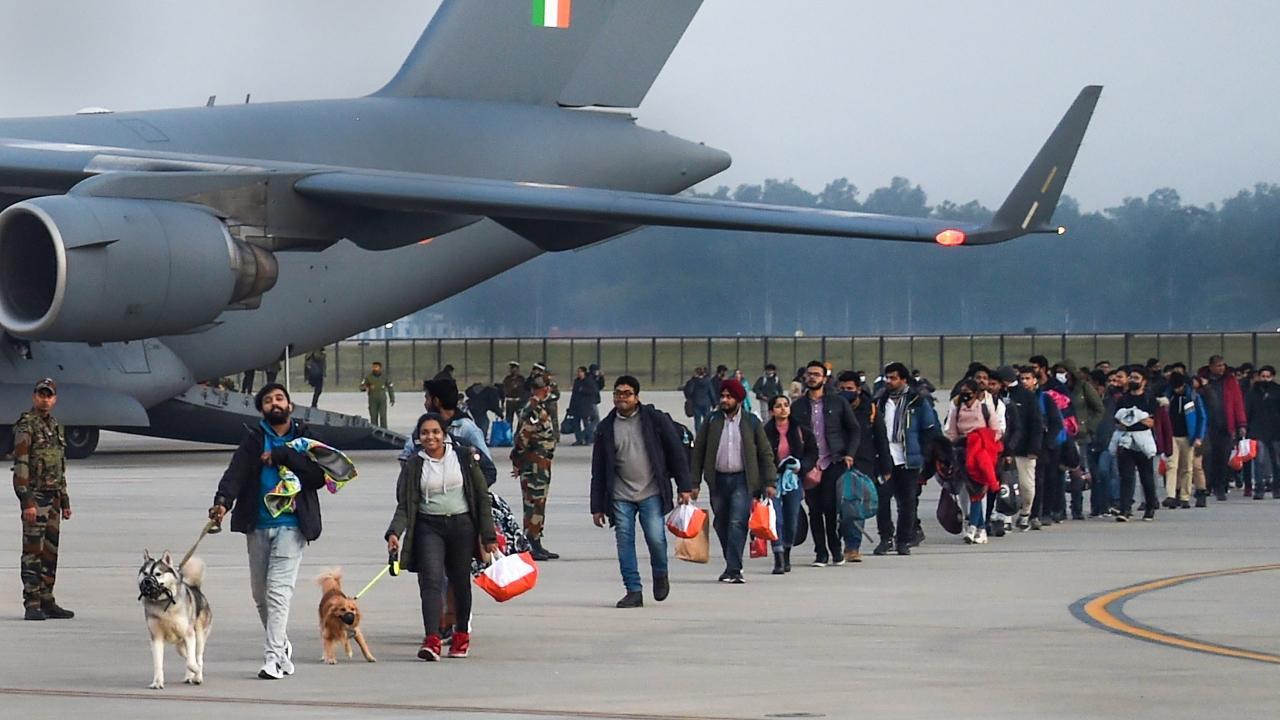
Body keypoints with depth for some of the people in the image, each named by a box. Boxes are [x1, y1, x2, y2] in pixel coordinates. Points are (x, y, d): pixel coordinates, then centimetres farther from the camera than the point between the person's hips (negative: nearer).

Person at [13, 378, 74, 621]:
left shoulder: (55, 427, 17)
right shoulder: (26, 425, -9)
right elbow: (20, 466, -15)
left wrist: (65, 501, 21)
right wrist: (26, 501, -21)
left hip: (53, 497, 8)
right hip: (35, 495, -8)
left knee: (50, 552, 9)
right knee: (33, 551, -8)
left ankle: (47, 601, 14)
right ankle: (31, 605, -8)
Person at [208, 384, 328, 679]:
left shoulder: (304, 439, 7)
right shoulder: (254, 440, 6)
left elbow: (319, 476, -5)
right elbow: (236, 472, -9)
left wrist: (284, 456, -13)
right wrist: (222, 501, -28)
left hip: (291, 525, -3)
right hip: (258, 525, 3)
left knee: (279, 590, -13)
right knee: (260, 592, 9)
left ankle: (272, 658, -15)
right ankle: (282, 646, 29)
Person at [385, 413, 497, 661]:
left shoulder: (464, 457, 0)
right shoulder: (414, 466, 1)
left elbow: (482, 496, 4)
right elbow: (405, 505, -3)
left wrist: (488, 535, 1)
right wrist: (394, 533, -20)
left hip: (462, 526, 1)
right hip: (429, 527, -1)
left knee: (460, 582, 11)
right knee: (431, 581, -15)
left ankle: (462, 634, 30)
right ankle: (432, 640, -26)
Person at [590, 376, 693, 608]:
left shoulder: (655, 420, 0)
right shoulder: (606, 428, 7)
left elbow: (676, 452, 3)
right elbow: (598, 470, 10)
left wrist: (684, 487, -1)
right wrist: (597, 506, 7)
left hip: (651, 493, -2)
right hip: (620, 496, 3)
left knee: (656, 538, -12)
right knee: (624, 543, -2)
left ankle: (660, 575, 17)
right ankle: (633, 590, 6)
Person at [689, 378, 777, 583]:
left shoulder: (751, 422, 4)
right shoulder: (711, 421, 7)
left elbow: (765, 454, 6)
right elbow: (698, 452, 8)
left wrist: (770, 482, -1)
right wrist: (694, 483, 2)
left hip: (742, 480, -3)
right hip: (718, 480, 3)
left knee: (737, 524, -14)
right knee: (721, 525, 8)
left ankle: (734, 569, -17)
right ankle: (732, 565, 23)